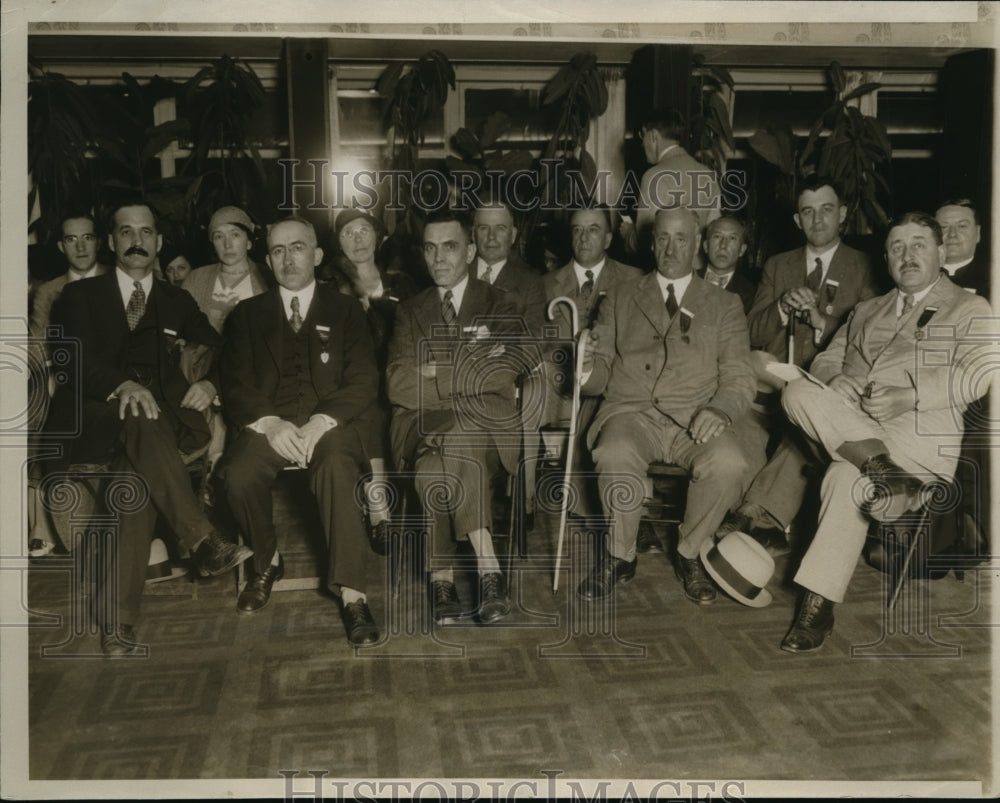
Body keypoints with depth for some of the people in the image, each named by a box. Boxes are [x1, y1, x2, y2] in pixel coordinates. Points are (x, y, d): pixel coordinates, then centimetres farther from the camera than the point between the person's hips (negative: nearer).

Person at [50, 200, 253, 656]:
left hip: (163, 418, 1)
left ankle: (120, 618, -31)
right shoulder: (80, 296, 16)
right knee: (140, 421, -36)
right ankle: (203, 541, -40)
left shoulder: (176, 302, 24)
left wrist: (210, 382, -6)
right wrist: (122, 385, -22)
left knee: (138, 471, -30)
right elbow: (77, 361, -2)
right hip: (97, 420, -1)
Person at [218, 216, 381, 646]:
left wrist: (321, 422, -15)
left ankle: (351, 593, -30)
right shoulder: (247, 314, 18)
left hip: (328, 423, -1)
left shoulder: (345, 310, 14)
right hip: (268, 424, 2)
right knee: (238, 477, -30)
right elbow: (234, 385, 8)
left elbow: (363, 382, 3)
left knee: (338, 472, -35)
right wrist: (269, 423, -13)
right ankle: (267, 560, 0)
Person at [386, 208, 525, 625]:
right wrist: (464, 369, -6)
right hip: (424, 427, 2)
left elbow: (496, 376, -7)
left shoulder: (500, 306, 11)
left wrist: (434, 373, -5)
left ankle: (443, 576, -28)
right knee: (435, 460, -34)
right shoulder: (410, 311, 18)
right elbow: (398, 386, 2)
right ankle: (487, 567, -27)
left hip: (486, 424, -2)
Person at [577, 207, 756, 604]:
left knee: (730, 464, -32)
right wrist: (587, 368, -13)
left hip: (694, 418, 0)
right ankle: (621, 556, -8)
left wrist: (719, 410, -16)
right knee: (615, 457, -35)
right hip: (630, 411, 0)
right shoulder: (620, 298, 18)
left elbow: (739, 378, 7)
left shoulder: (724, 305, 16)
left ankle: (689, 552, -4)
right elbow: (600, 377, 13)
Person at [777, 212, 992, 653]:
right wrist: (841, 387, -6)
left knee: (846, 477, -34)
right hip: (844, 422, 5)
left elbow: (978, 374, -2)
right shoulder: (866, 311, 31)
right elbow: (827, 360, 19)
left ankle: (818, 604, -29)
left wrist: (910, 395, -17)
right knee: (797, 391, -26)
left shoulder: (971, 309, 15)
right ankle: (878, 465, -36)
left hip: (918, 431, -5)